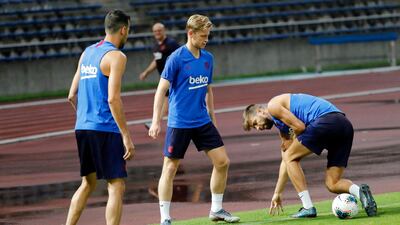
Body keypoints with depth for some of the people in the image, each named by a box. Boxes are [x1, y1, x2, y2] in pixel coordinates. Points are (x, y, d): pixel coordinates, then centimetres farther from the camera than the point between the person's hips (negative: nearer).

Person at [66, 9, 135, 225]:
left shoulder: (87, 53, 14)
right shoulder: (116, 56, -9)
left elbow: (72, 96, 16)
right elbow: (113, 99, -18)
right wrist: (126, 135, -17)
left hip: (82, 127, 8)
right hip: (106, 129, -8)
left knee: (87, 184, 19)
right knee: (116, 186, -6)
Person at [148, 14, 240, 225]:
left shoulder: (208, 58, 6)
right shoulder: (176, 58, -12)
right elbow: (161, 90, -13)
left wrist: (212, 116, 20)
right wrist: (156, 121, -19)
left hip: (203, 121, 6)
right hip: (179, 123, -6)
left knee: (222, 162, 3)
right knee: (170, 168, -3)